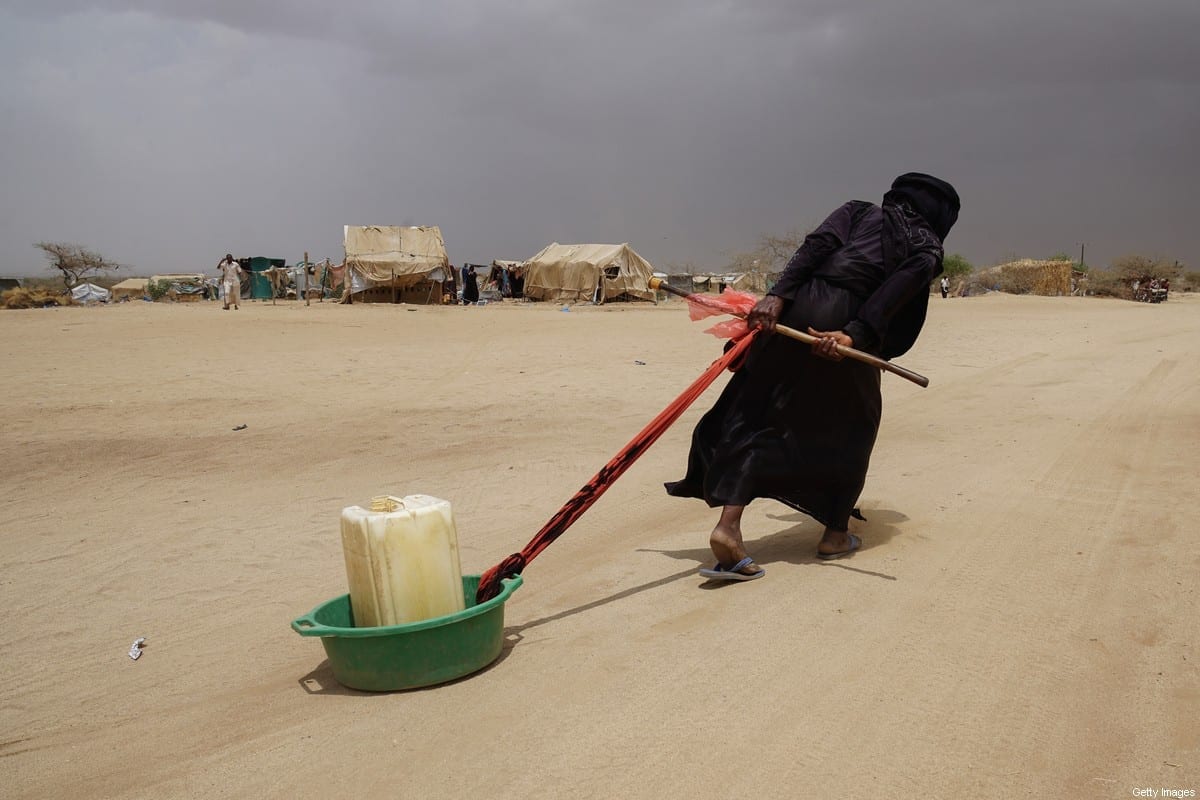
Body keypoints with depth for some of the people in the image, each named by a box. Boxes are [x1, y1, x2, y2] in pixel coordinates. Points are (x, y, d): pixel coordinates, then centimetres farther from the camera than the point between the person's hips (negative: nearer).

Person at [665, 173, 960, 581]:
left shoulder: (858, 210, 25)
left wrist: (777, 295, -8)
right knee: (850, 428, 19)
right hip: (850, 324, -1)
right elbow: (893, 295, -2)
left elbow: (817, 245, 4)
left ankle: (728, 523, -11)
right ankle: (835, 533, 24)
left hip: (800, 311, 2)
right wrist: (854, 336, -14)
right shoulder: (927, 249, 19)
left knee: (755, 414, 3)